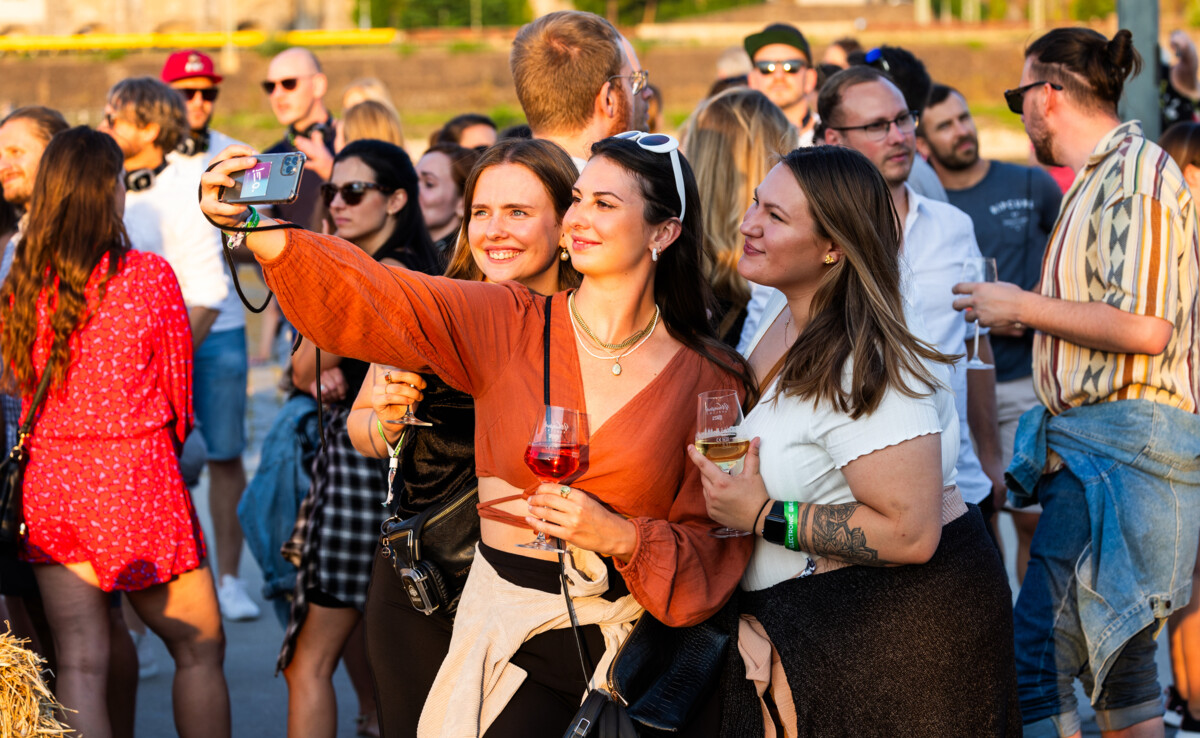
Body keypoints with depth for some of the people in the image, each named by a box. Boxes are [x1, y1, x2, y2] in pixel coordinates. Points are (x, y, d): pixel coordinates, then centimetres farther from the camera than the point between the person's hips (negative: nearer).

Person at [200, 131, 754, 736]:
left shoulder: (709, 378, -2)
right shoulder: (507, 325, -2)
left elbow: (716, 546, 0)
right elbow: (371, 301, -15)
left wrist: (619, 536, -18)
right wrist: (259, 229, -30)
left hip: (640, 650, 0)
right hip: (514, 645, 0)